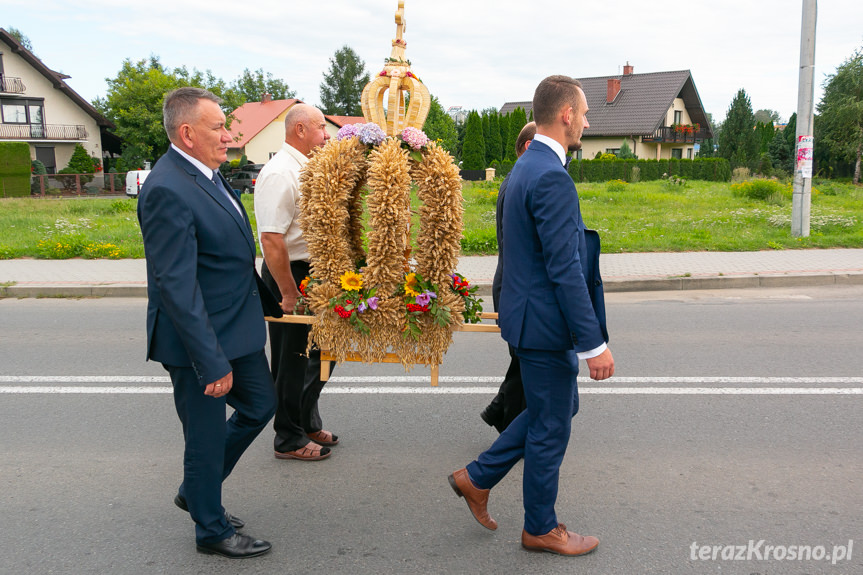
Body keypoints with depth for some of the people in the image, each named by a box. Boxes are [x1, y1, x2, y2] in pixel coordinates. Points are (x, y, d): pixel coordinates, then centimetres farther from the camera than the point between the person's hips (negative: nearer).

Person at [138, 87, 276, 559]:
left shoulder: (207, 174, 7)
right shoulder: (168, 190, -23)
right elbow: (176, 286, -27)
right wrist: (211, 362, -26)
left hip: (238, 326, 10)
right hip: (200, 338, -10)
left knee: (260, 405, 21)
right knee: (208, 435, 8)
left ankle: (196, 492, 40)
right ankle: (212, 529, 32)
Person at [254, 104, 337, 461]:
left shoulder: (304, 170, 12)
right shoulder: (280, 174, -19)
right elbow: (272, 240, -25)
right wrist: (289, 294, -23)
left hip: (312, 272, 10)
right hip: (289, 275, -10)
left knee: (316, 354, 19)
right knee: (292, 361, 2)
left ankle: (308, 425, 35)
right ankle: (289, 440, 18)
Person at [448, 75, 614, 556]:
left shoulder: (527, 166, 11)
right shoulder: (552, 178, -22)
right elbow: (565, 270, -25)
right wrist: (595, 343, -20)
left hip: (530, 314, 10)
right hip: (546, 323, -10)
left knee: (561, 406, 24)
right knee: (551, 427, 7)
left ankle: (478, 477, 30)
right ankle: (541, 528, 28)